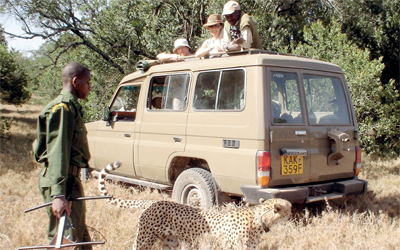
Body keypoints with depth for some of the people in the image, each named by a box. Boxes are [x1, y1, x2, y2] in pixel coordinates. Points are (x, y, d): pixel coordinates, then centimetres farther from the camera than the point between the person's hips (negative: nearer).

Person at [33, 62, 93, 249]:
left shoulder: (71, 107, 18)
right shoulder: (62, 108, -15)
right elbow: (57, 151, -25)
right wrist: (58, 194, -33)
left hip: (71, 179, 11)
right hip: (63, 181, -11)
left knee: (80, 235, 19)